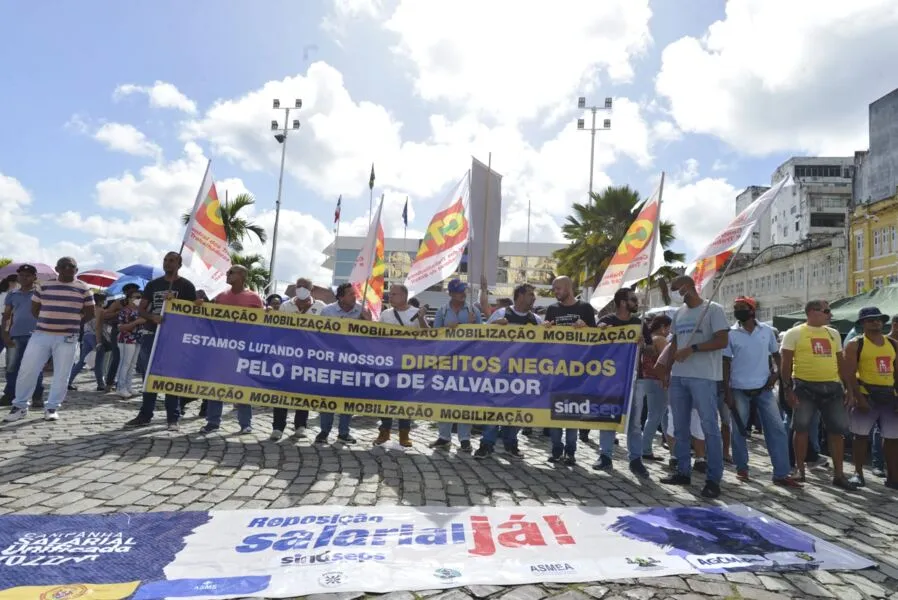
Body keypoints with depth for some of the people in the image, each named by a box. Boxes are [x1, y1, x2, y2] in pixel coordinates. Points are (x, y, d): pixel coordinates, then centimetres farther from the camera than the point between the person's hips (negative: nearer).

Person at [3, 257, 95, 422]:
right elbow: (34, 309, 15)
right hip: (41, 334, 2)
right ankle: (20, 406, 15)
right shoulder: (44, 286, 7)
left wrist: (72, 322, 2)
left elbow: (90, 313, 7)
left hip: (67, 337, -2)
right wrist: (48, 321, 6)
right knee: (27, 370, 0)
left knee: (61, 375, 1)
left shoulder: (83, 288, 2)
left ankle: (52, 408, 13)